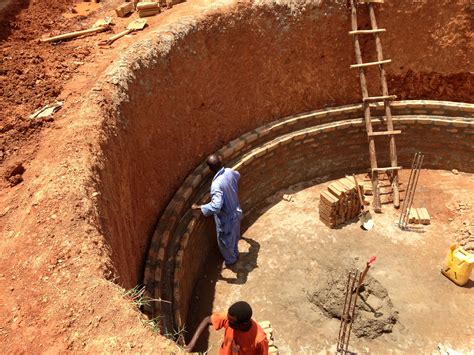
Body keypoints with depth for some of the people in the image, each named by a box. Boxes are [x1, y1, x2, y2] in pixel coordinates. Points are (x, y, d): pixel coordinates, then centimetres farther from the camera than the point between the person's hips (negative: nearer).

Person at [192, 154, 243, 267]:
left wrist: (198, 207, -32)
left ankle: (230, 260, 48)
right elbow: (238, 175, 12)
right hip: (236, 212, 7)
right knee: (234, 236, 33)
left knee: (225, 241, 23)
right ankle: (235, 254, 58)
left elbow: (216, 206, -44)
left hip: (226, 218, -7)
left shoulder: (217, 184, -37)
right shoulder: (230, 172, -14)